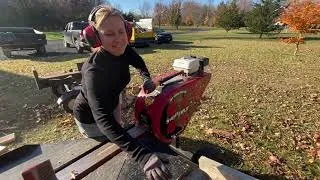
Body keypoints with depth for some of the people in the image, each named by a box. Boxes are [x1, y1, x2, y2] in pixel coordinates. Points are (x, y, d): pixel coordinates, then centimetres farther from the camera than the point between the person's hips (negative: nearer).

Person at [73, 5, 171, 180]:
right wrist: (143, 155, -59)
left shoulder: (122, 49, -20)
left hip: (112, 104, 7)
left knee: (118, 142, 29)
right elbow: (103, 119, -49)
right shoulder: (94, 70, -40)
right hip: (90, 117, -6)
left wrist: (147, 78, -19)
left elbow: (139, 62, 2)